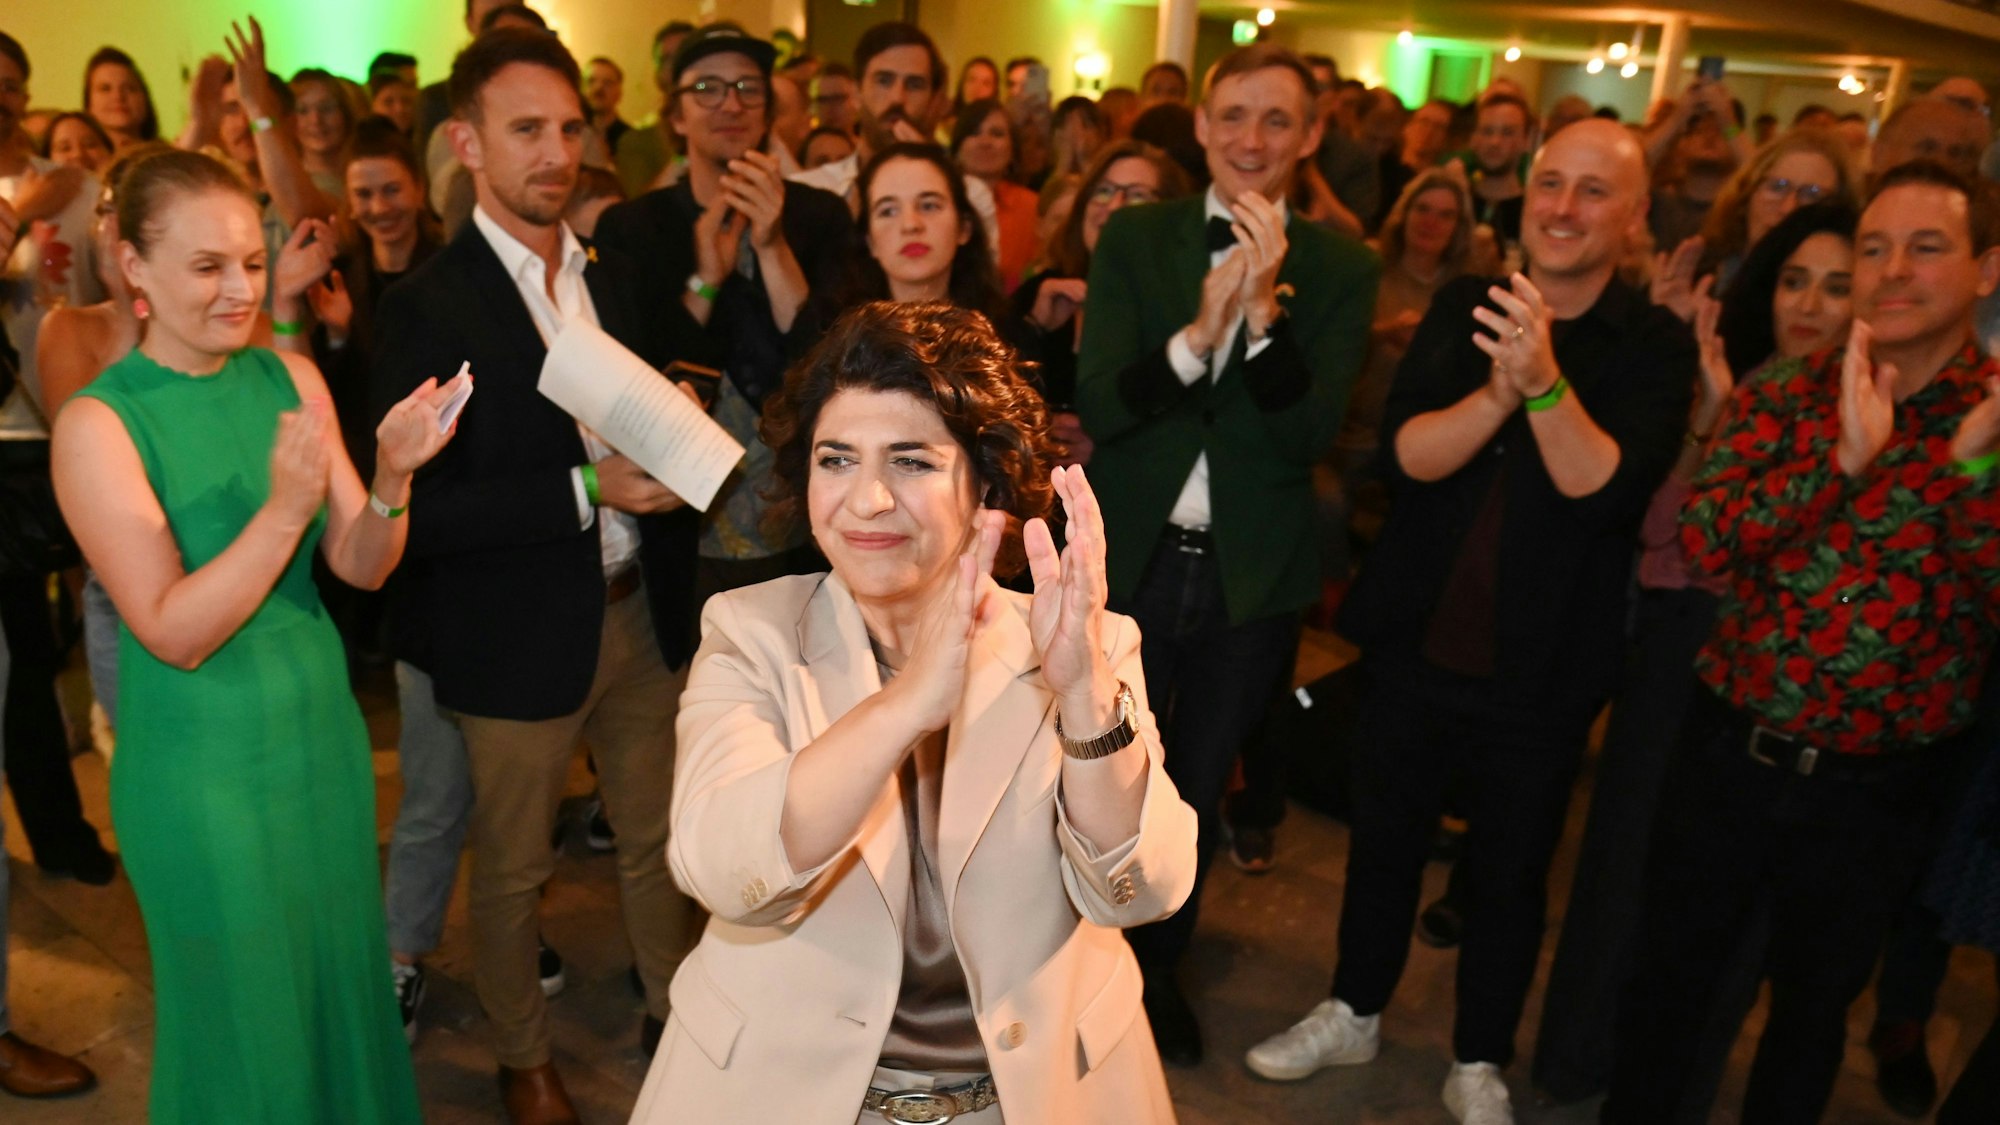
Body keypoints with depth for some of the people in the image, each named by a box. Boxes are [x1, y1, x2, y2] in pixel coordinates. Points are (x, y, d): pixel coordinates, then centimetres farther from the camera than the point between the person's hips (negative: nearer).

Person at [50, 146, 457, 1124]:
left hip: (322, 727, 5)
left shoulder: (291, 377, -2)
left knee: (344, 975, 20)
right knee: (247, 1009, 14)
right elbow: (175, 634, -19)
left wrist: (391, 481, -23)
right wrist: (282, 511, -31)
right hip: (202, 759, -4)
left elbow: (361, 567, -4)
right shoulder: (98, 422, -15)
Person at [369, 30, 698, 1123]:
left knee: (655, 837, 19)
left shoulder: (614, 273, 5)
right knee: (511, 868, 15)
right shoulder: (426, 306, -14)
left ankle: (671, 1010, 42)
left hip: (640, 612, 5)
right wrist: (587, 490, -25)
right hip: (519, 634, -5)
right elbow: (419, 509, -19)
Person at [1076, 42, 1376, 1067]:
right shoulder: (1134, 239, -4)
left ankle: (1156, 968, 43)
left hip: (1255, 575, 1)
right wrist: (1198, 331, -29)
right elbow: (1098, 405, -14)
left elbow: (1309, 434, -13)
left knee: (1195, 790, 19)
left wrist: (1261, 310, -26)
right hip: (1133, 558, 0)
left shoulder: (1339, 270, -5)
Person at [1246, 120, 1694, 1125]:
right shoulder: (1464, 308, -1)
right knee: (1384, 839, 19)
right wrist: (1499, 389, -28)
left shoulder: (1655, 346, -7)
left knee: (1509, 874, 14)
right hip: (1416, 640, 2)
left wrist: (1544, 381, -34)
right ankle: (1354, 1013, 43)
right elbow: (1403, 454, -13)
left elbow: (1607, 490, -21)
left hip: (1542, 670, -2)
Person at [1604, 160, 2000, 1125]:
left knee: (1815, 1002, 21)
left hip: (1879, 789, -1)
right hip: (1732, 751, 1)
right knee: (1669, 972, 17)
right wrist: (1844, 457, -28)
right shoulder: (1782, 394, -2)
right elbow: (1704, 538, -16)